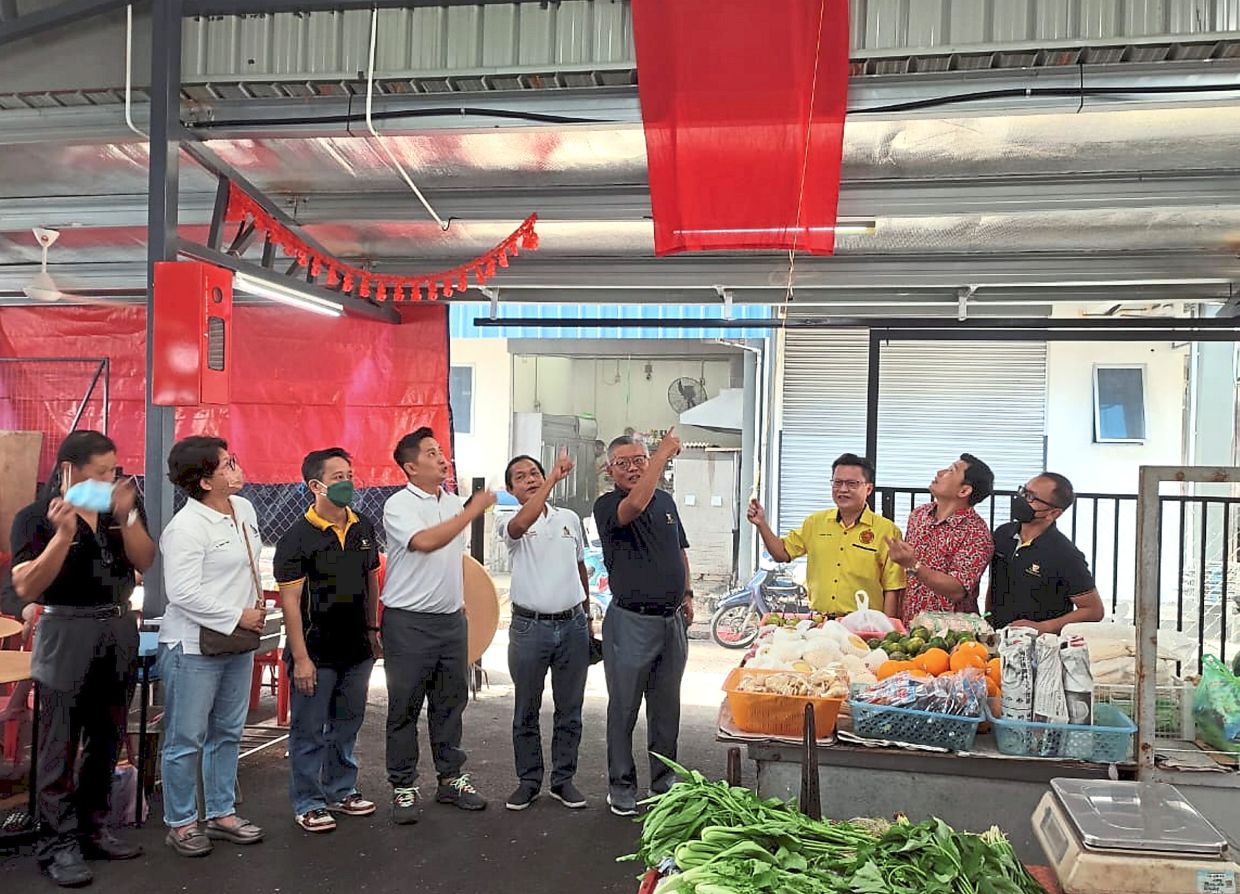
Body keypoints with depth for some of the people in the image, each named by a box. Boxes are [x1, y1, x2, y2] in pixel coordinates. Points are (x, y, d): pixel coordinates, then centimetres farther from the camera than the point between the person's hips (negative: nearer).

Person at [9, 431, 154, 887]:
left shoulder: (124, 505, 3)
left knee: (106, 740, 13)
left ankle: (93, 830, 26)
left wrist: (126, 516, -17)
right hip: (67, 632, -5)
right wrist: (64, 533, -26)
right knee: (61, 746, 1)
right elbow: (25, 588, -16)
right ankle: (58, 844, 11)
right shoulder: (36, 517, -9)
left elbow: (144, 562, -3)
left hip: (119, 629, 5)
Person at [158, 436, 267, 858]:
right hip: (193, 646, -8)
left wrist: (257, 609, 7)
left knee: (227, 734, 17)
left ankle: (222, 813, 30)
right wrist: (238, 616, -18)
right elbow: (183, 592, -23)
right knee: (186, 740, 5)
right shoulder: (186, 527, -19)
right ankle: (181, 823, 20)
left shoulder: (245, 510, 5)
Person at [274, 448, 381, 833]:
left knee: (347, 725, 18)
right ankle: (308, 804, 21)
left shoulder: (363, 528, 4)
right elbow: (290, 600, -14)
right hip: (316, 652, -6)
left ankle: (341, 790, 33)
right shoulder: (298, 537, -13)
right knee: (310, 732, 7)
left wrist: (372, 629, 12)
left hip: (357, 649, 6)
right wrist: (301, 657, -16)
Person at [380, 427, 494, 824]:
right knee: (405, 707, 3)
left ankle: (450, 777, 26)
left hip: (451, 618, 6)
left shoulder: (453, 502, 11)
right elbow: (425, 542, -28)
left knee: (450, 701, 13)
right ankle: (403, 787, 15)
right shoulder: (399, 505, -11)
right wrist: (473, 511, -25)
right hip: (409, 622, -6)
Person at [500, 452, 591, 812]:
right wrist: (555, 477, -33)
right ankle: (529, 781, 22)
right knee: (526, 711, 9)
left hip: (572, 625, 3)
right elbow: (523, 522, -30)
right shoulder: (511, 525, -4)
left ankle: (563, 779, 23)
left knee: (570, 710, 10)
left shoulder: (570, 518, 8)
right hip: (530, 627, -3)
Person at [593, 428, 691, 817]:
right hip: (631, 621, -5)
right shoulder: (607, 505, -9)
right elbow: (635, 505, -32)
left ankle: (664, 782, 28)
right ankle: (621, 788, 18)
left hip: (672, 620, 6)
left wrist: (686, 594, 16)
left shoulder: (666, 500, 11)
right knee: (624, 709, 5)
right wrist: (664, 452, -27)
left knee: (667, 709, 15)